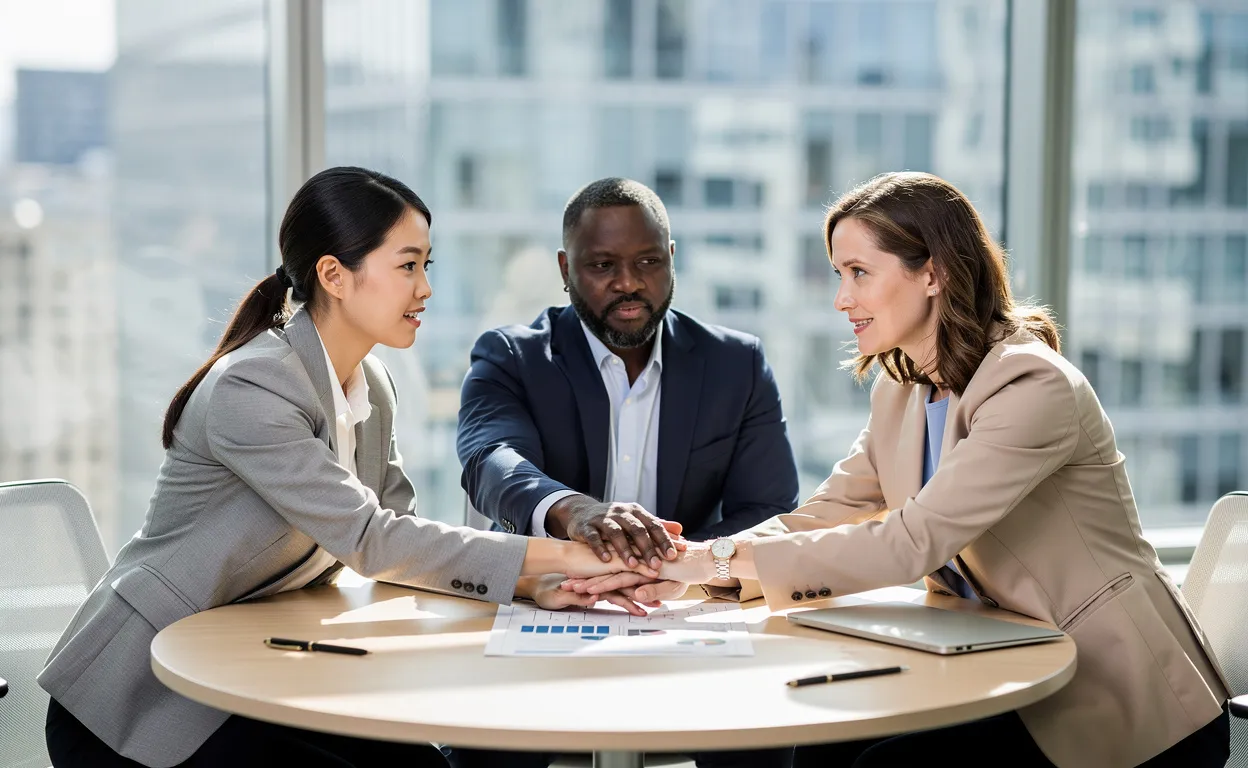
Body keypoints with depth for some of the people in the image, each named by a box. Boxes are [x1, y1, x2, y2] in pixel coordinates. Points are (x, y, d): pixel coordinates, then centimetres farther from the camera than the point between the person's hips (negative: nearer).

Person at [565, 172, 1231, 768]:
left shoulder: (1032, 387, -21)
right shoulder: (901, 389, 7)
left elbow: (911, 543, -28)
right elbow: (822, 517, 3)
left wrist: (726, 558, -26)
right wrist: (677, 566, -15)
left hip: (1114, 704, -7)